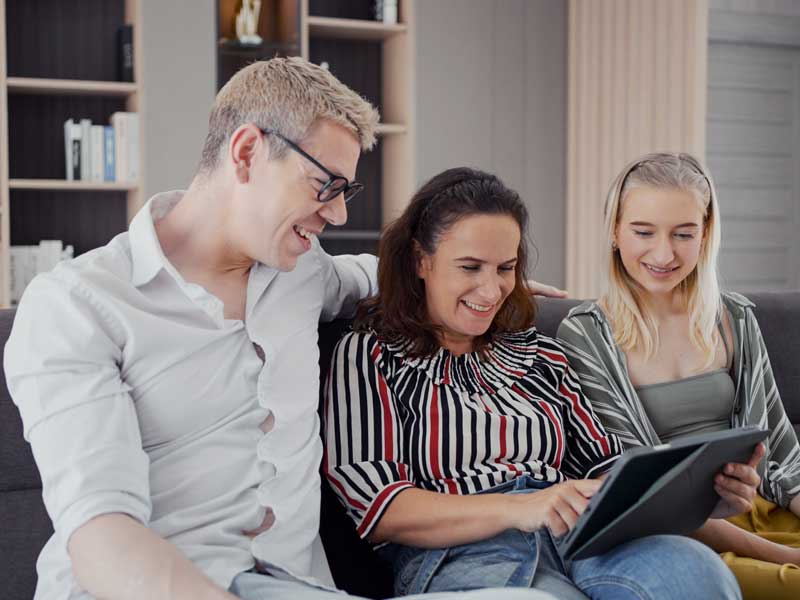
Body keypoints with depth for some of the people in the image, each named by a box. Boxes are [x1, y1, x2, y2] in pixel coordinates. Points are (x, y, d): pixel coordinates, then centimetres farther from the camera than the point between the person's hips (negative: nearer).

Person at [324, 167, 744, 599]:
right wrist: (517, 508, -19)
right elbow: (373, 507, -5)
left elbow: (602, 464, 20)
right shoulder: (369, 356, 7)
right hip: (458, 557, -5)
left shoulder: (539, 353, 23)